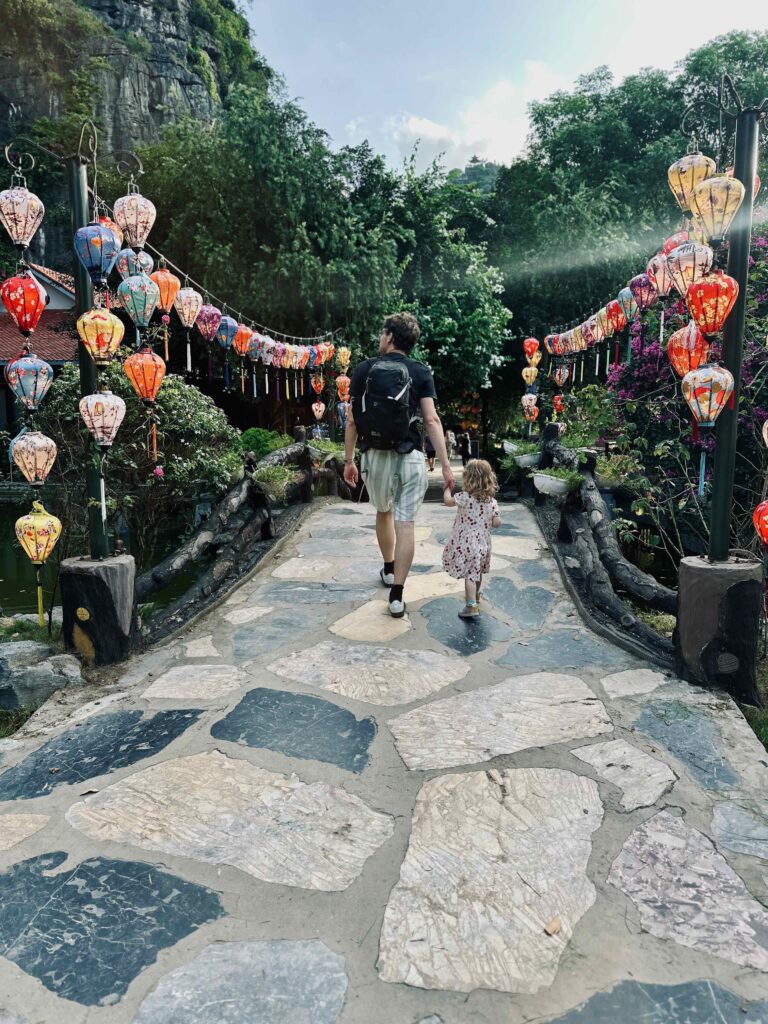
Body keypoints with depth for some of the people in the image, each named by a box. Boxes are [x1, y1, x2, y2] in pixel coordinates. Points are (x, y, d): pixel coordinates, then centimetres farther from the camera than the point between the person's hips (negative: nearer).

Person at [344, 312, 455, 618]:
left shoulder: (364, 369, 2)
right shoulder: (420, 372, 0)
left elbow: (352, 420, 0)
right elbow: (431, 420, -9)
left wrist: (348, 460, 9)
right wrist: (446, 465, -9)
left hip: (375, 455, 2)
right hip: (410, 456, -1)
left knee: (383, 512, 24)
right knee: (405, 524, 0)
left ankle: (389, 570, 42)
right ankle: (396, 596, -1)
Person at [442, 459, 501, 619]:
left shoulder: (465, 497, -18)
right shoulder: (492, 502, -4)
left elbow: (447, 501, -4)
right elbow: (497, 523, -6)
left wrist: (448, 486, 12)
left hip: (466, 544, -6)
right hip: (483, 543, 6)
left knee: (469, 574, -3)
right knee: (477, 571, 24)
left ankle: (472, 606, -8)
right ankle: (475, 595, 46)